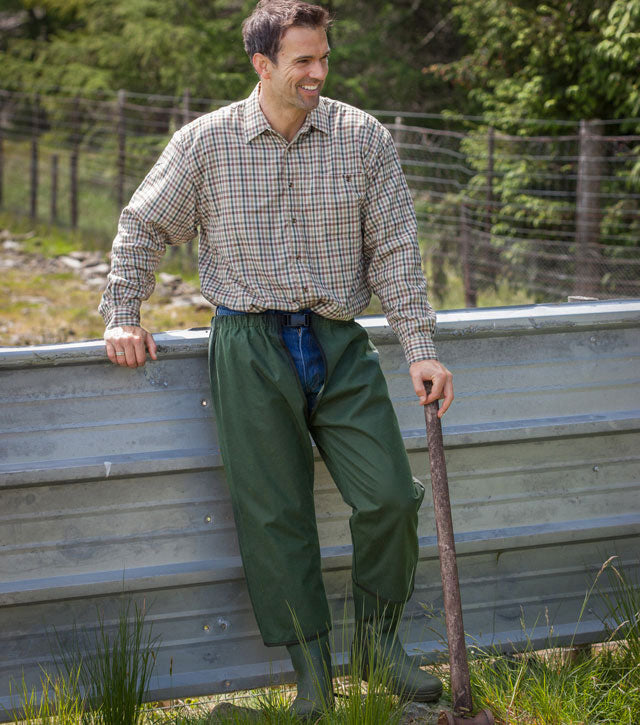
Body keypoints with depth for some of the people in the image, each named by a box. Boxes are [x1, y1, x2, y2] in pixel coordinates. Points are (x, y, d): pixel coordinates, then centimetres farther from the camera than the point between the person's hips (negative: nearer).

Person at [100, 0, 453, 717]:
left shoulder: (362, 138, 2)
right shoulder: (206, 143, 0)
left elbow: (394, 249, 2)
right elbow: (143, 228, 12)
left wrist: (421, 351, -3)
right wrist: (122, 319, 4)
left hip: (340, 343, 1)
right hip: (250, 347, -1)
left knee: (390, 497, -6)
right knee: (273, 515, -1)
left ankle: (379, 641, 16)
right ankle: (312, 671, 11)